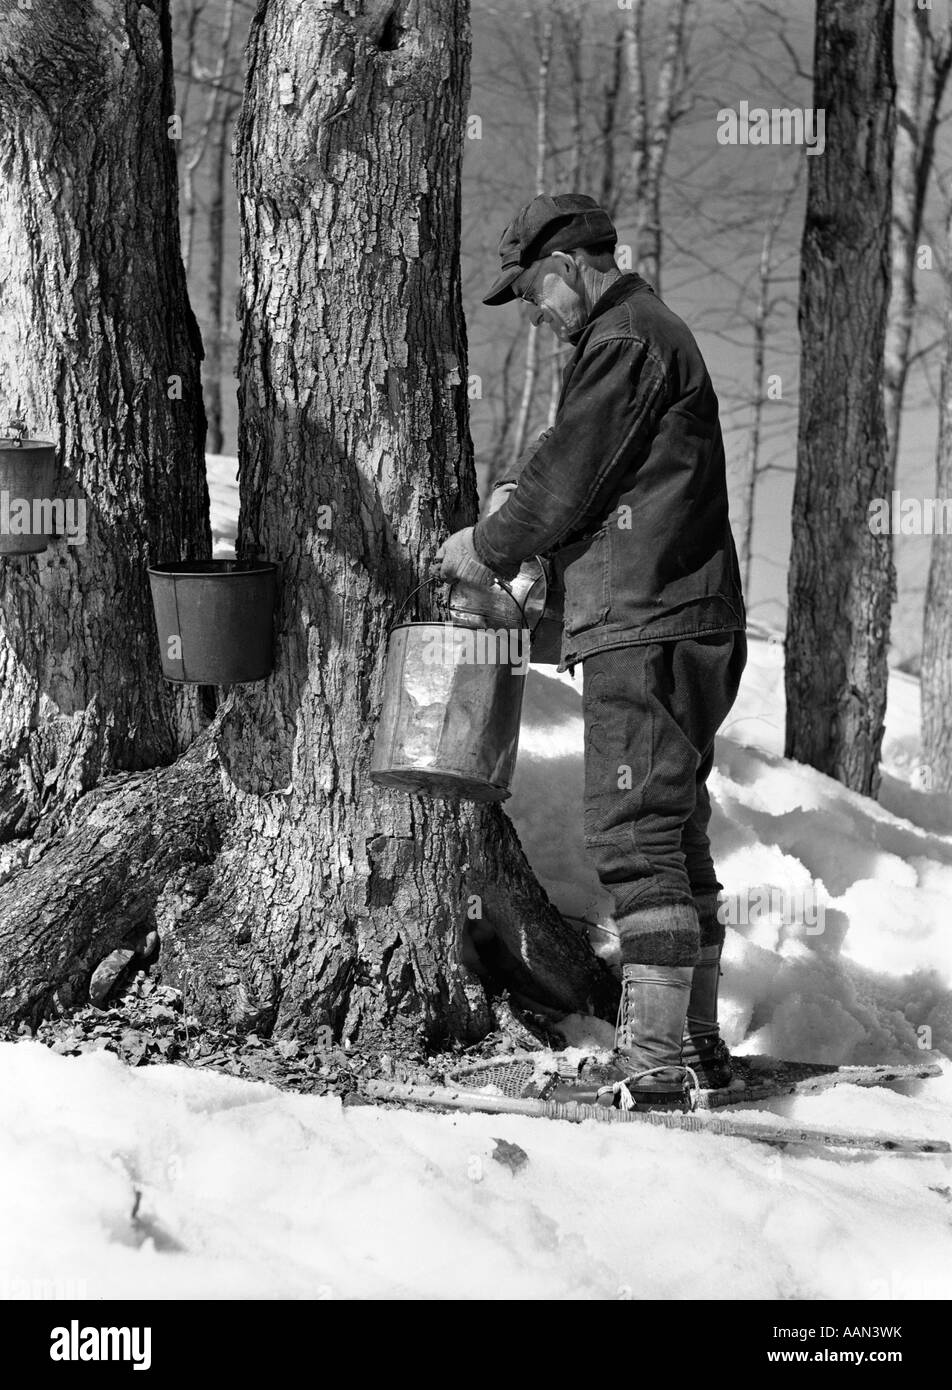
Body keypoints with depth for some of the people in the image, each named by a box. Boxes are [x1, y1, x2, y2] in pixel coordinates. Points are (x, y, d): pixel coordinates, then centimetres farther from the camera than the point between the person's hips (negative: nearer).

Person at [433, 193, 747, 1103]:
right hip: (680, 627, 11)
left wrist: (488, 549, 2)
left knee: (635, 839, -12)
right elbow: (568, 451, 27)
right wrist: (516, 491, 9)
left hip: (645, 633, -11)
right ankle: (696, 1041, 20)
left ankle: (652, 1058, -14)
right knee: (678, 838, 13)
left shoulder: (623, 343, -11)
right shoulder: (649, 335, 22)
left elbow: (569, 483, -12)